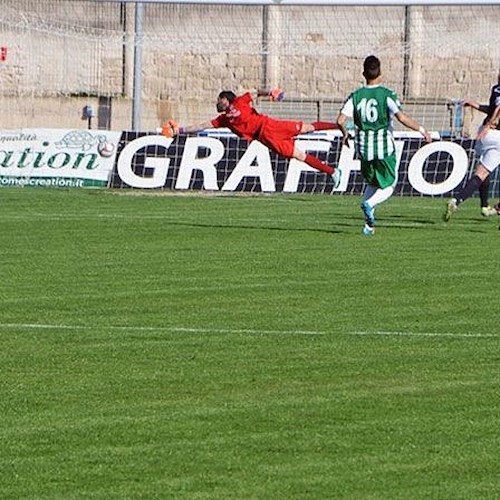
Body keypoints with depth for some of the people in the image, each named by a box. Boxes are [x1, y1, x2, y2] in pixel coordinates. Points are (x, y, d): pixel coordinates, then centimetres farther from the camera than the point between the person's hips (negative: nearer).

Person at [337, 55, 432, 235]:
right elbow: (402, 117, -18)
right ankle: (369, 204, -22)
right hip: (384, 147, -4)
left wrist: (345, 134, 16)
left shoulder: (356, 96, 1)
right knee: (388, 187, 9)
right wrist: (421, 130, -7)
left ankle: (369, 224, 9)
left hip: (363, 147, 4)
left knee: (371, 184, 22)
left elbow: (341, 120, -4)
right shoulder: (387, 95, -8)